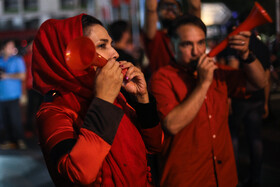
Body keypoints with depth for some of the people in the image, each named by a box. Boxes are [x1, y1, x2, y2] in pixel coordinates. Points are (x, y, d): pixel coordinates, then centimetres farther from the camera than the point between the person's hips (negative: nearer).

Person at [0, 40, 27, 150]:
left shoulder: (17, 60, 3)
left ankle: (20, 141, 1)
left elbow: (22, 76, -7)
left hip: (13, 95, -5)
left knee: (15, 119, -7)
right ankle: (9, 141, 9)